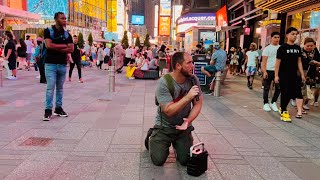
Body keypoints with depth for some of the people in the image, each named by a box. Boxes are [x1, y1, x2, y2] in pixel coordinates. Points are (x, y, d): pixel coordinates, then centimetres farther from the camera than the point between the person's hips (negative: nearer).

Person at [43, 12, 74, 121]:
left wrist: (56, 48, -10)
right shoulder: (48, 31, 0)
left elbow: (71, 49, 0)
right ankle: (48, 110, -3)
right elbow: (48, 45, -14)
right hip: (50, 63, -4)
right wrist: (64, 46, -7)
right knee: (50, 87, -7)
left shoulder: (67, 34, 11)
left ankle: (58, 108, 18)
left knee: (60, 87, 10)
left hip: (63, 64, 4)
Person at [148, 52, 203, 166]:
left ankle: (176, 144, 29)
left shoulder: (193, 80, -8)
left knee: (186, 160, -4)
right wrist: (188, 97, -33)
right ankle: (152, 139, 24)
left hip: (183, 127, 3)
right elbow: (169, 111, -27)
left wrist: (188, 121, -20)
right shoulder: (164, 83, -22)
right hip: (164, 127, -3)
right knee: (158, 160, -7)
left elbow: (198, 104, -4)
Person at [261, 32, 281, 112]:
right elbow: (264, 61, -4)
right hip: (268, 70, -3)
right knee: (266, 88, 4)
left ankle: (273, 102, 20)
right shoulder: (267, 48, 0)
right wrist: (264, 71, -13)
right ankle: (266, 103, 15)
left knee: (278, 88, 3)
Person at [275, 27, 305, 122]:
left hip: (293, 75, 6)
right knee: (285, 93, -2)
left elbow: (299, 62, 14)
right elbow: (278, 62, -8)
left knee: (292, 93, 10)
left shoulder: (298, 48, 9)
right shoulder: (282, 48, -7)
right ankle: (283, 112, 8)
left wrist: (302, 74, 11)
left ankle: (282, 107, 29)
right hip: (283, 75, -5)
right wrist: (276, 75, -11)